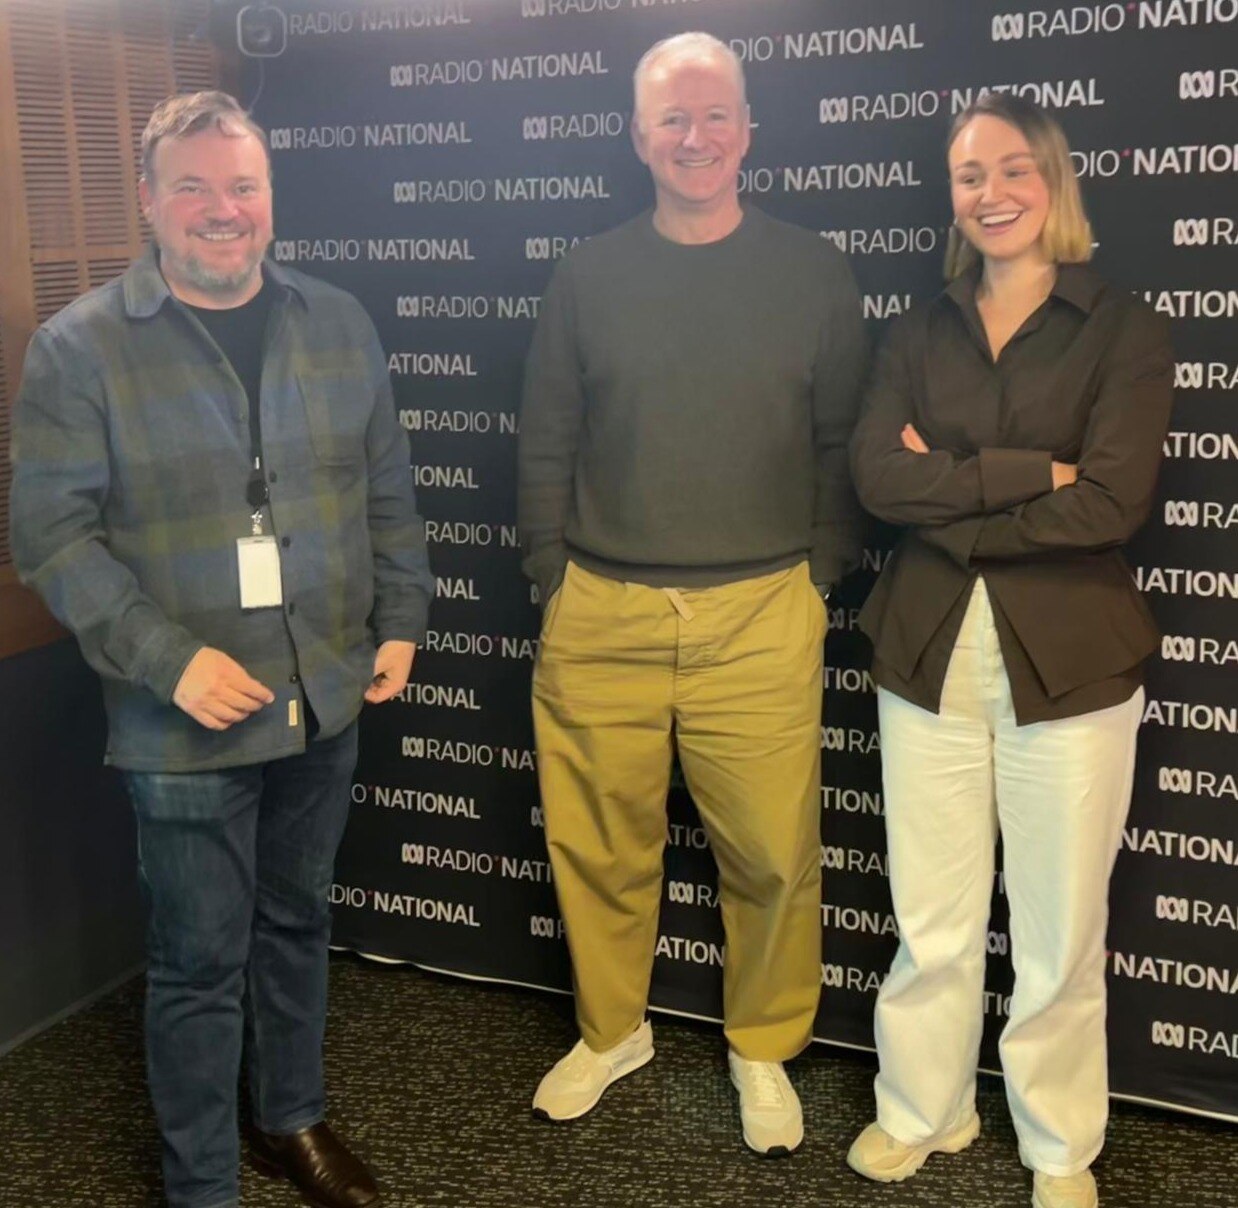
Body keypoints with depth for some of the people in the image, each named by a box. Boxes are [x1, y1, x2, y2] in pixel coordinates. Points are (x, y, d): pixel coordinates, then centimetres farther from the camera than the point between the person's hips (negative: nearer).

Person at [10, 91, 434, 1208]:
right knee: (201, 960, 7)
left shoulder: (336, 324, 4)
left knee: (297, 922, 20)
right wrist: (170, 659, -18)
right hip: (186, 722, -4)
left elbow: (388, 492, 11)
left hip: (325, 700, 4)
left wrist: (401, 618, 4)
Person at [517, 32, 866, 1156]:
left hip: (761, 618, -1)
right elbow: (547, 445, 9)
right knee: (600, 847, 10)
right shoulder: (588, 276, 6)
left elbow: (843, 447, 7)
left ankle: (764, 1051, 28)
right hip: (600, 618, 1)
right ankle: (611, 1030, 34)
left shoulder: (813, 273, 5)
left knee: (773, 855, 3)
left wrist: (820, 581, 2)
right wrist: (555, 580, 4)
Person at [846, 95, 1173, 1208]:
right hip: (929, 654, 3)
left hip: (1066, 660, -2)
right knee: (931, 920, 11)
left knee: (1060, 931, 8)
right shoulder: (921, 335, 9)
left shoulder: (1122, 329, -1)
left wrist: (947, 503, -9)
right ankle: (922, 1111, 32)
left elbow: (1113, 501, -14)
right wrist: (1026, 474, -15)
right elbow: (876, 475, -6)